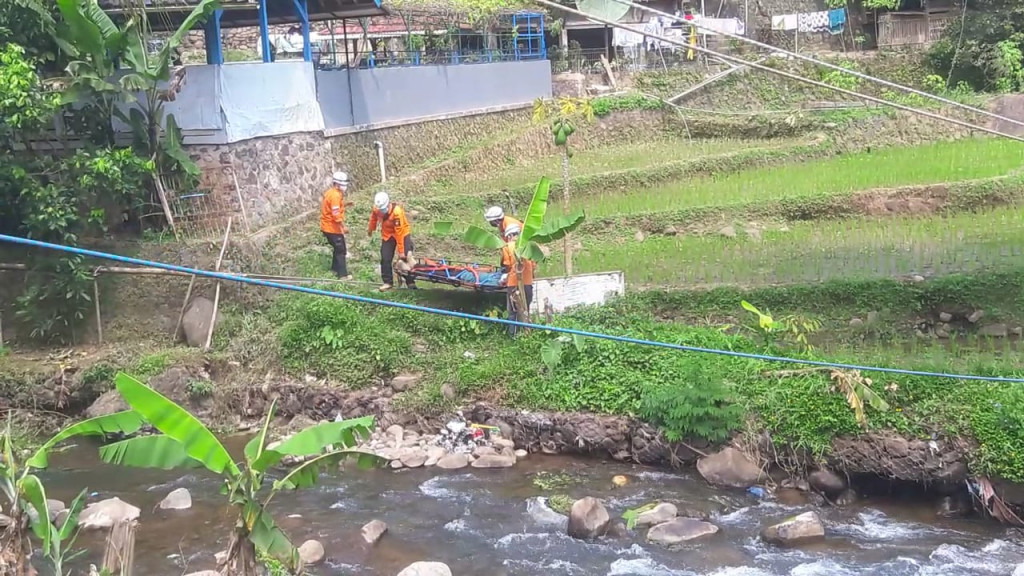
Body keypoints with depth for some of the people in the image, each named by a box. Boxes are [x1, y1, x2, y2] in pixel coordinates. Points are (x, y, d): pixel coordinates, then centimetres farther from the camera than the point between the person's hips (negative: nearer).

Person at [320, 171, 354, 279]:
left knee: (338, 248, 23)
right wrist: (344, 226, -21)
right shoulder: (335, 195, -22)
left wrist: (344, 204, 9)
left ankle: (335, 268, 35)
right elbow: (336, 214, -26)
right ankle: (343, 274, 3)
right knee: (341, 250, -1)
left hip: (327, 226, 10)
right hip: (333, 228, -10)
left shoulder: (330, 193, 10)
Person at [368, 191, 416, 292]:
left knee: (406, 257, -14)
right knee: (385, 259, -3)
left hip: (402, 233, -5)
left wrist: (401, 251, -29)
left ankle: (410, 282, -6)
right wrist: (371, 229, 23)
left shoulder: (397, 211, -33)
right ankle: (388, 282, 7)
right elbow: (373, 217, 8)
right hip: (387, 235, 5)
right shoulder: (377, 208, -18)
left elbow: (399, 232, -31)